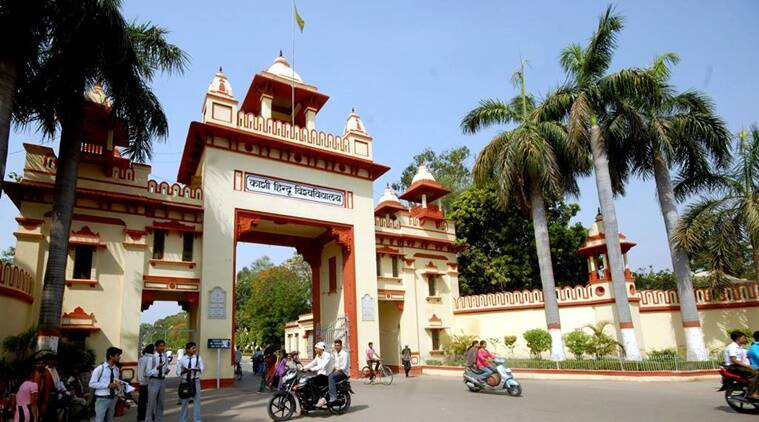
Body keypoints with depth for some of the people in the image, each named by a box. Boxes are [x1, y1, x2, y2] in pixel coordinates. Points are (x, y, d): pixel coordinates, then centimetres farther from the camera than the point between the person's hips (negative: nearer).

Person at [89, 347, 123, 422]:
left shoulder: (116, 369, 8)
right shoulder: (100, 368, -12)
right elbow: (92, 384, -13)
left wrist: (118, 385, -4)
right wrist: (108, 385, -20)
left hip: (113, 399, 6)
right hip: (102, 399, -6)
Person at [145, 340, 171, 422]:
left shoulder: (165, 357, 0)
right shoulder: (152, 357, -14)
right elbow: (147, 373, -13)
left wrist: (166, 371, -11)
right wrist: (157, 368, -26)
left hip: (162, 380, 5)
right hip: (154, 381, -5)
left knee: (160, 403, 15)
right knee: (151, 403, 2)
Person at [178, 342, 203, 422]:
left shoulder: (198, 357, -2)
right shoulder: (182, 359, -2)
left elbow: (202, 368, -9)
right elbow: (178, 370, 0)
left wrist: (196, 369, -27)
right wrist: (183, 371, -19)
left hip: (195, 381, 0)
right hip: (185, 381, 0)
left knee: (197, 400, 3)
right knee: (185, 401, 9)